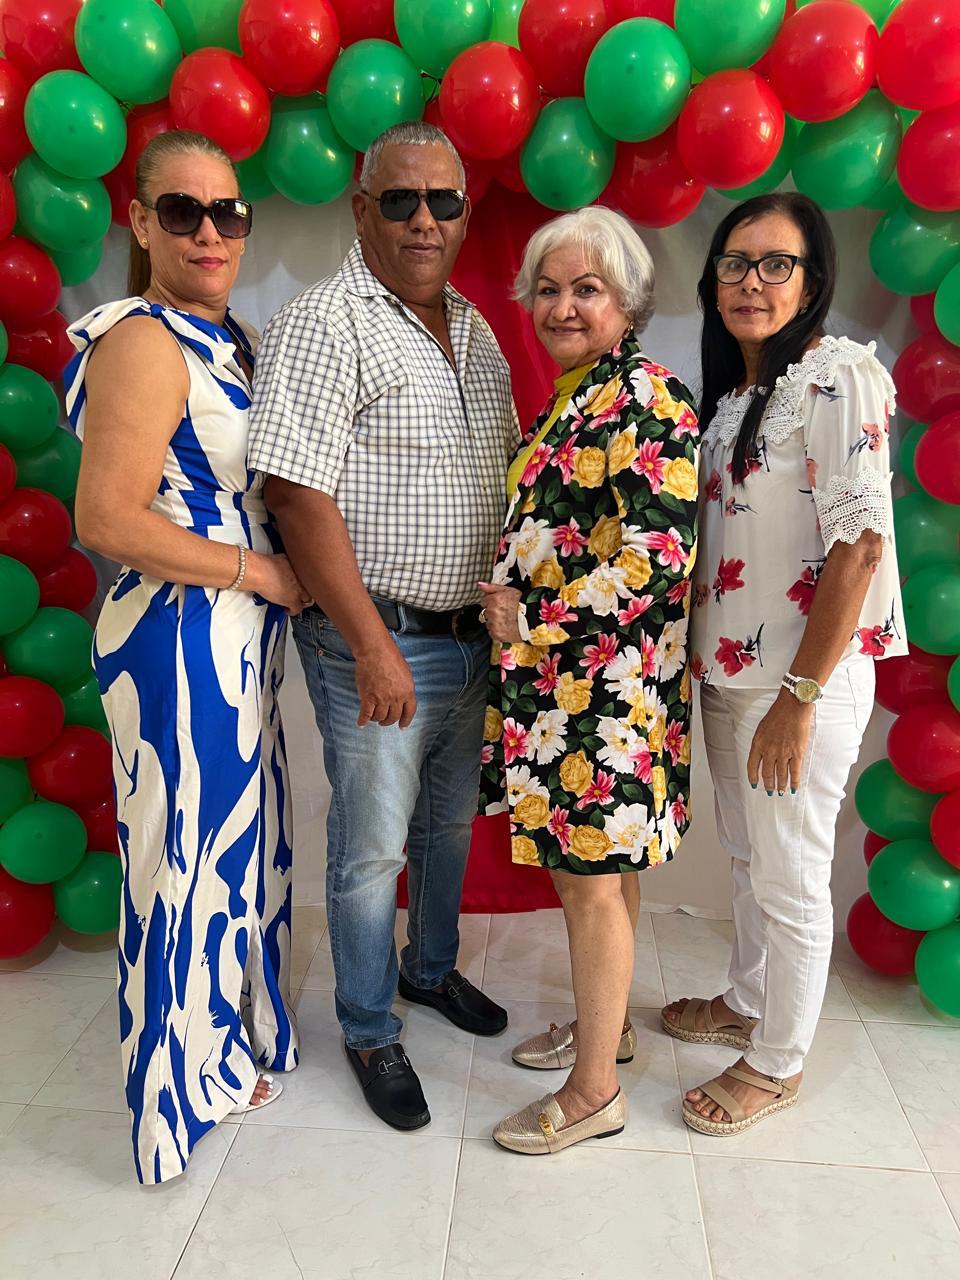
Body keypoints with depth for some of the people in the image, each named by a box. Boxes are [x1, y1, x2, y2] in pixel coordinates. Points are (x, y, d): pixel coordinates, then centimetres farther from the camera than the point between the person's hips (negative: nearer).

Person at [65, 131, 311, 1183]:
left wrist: (275, 584, 5)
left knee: (245, 838, 19)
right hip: (180, 637, -9)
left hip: (243, 631, 9)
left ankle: (230, 1035, 42)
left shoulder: (231, 337, 12)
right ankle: (187, 1090, 28)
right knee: (190, 854, 5)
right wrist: (262, 570, -16)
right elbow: (107, 519, -23)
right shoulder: (143, 341, -15)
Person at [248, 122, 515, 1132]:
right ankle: (370, 1034, 28)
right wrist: (373, 644, -23)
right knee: (373, 846, 6)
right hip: (377, 641, -7)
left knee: (451, 819, 21)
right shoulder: (323, 326, -12)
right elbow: (298, 494, -19)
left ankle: (431, 967, 45)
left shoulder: (475, 330, 12)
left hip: (472, 635, 7)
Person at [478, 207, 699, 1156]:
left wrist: (532, 617, -16)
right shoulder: (572, 401, 15)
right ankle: (601, 1022, 39)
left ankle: (594, 1091, 19)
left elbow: (661, 554, -23)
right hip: (559, 679, 9)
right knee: (594, 863, 20)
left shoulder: (646, 400, -14)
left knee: (592, 878, 2)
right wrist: (510, 603, 3)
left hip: (604, 679, -9)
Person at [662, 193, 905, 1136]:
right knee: (745, 857, 22)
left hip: (803, 679, -8)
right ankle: (746, 1004, 43)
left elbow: (861, 541, -20)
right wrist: (706, 663, 11)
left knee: (789, 879, 7)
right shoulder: (729, 392, 12)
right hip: (726, 670, 8)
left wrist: (800, 696, -21)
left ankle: (777, 1063, 27)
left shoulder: (837, 375, -13)